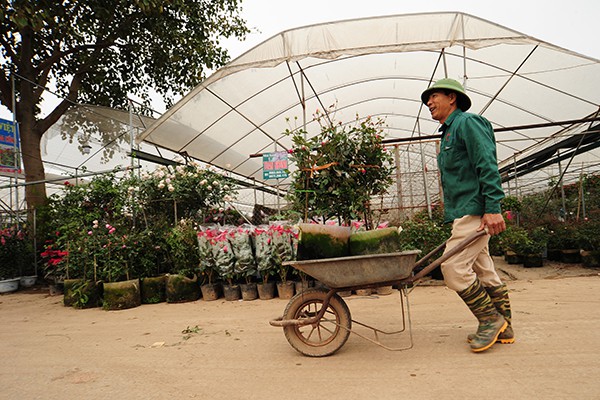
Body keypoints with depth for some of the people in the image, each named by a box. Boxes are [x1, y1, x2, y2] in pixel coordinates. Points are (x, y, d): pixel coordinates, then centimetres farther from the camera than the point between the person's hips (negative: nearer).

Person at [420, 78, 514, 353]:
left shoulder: (467, 123, -6)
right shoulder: (448, 132, 22)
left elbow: (488, 167, -16)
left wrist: (493, 208, -22)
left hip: (474, 211, -10)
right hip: (462, 213, 10)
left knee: (454, 268, -11)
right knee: (484, 271, 12)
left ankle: (491, 319, 4)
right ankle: (503, 327, 22)